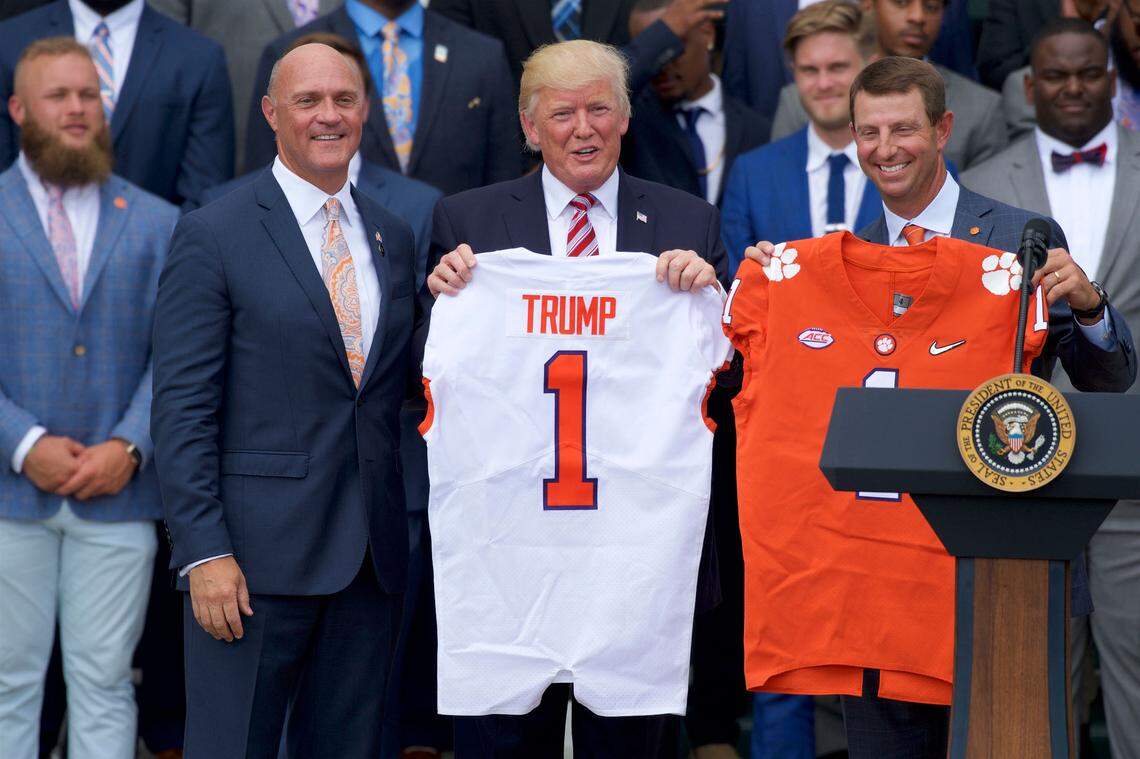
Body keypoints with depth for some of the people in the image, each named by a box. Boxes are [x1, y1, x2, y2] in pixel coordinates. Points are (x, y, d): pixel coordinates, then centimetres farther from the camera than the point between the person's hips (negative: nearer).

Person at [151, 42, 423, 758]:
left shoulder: (395, 237, 14)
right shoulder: (212, 235, -3)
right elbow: (182, 409, -8)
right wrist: (205, 552, -14)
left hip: (372, 558, 5)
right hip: (259, 554, -5)